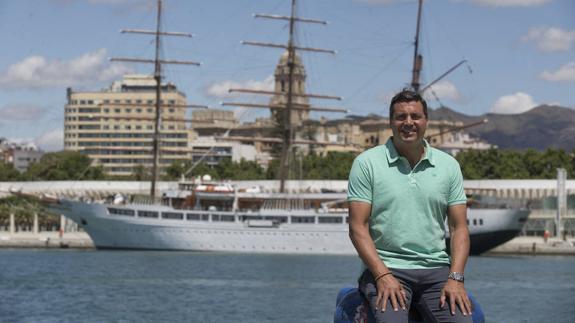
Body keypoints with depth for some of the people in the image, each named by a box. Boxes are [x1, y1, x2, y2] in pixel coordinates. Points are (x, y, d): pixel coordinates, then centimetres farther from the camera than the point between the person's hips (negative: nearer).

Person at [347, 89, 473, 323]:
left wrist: (455, 278, -7)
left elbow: (459, 228, 9)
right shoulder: (367, 163, 2)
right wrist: (383, 276, -16)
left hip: (436, 270, 3)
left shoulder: (448, 165, 11)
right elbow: (358, 227, -3)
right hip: (385, 267, -3)